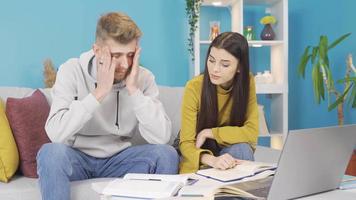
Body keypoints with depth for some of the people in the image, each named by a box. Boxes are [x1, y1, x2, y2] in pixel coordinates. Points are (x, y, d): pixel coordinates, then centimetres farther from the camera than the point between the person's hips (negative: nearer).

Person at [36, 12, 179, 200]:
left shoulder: (143, 77, -9)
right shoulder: (71, 71, -15)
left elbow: (161, 137, -20)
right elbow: (56, 134, -28)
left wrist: (134, 90, -26)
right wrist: (100, 91, -30)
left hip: (119, 158, 2)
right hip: (77, 157, -1)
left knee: (166, 154, -22)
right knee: (51, 153, -32)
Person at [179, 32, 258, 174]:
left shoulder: (247, 82, -14)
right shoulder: (194, 87, -20)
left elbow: (251, 132, -16)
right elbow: (186, 143, -21)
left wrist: (209, 133, -20)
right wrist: (211, 160, -41)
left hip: (231, 151, 3)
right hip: (199, 165, -3)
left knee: (241, 148, -29)